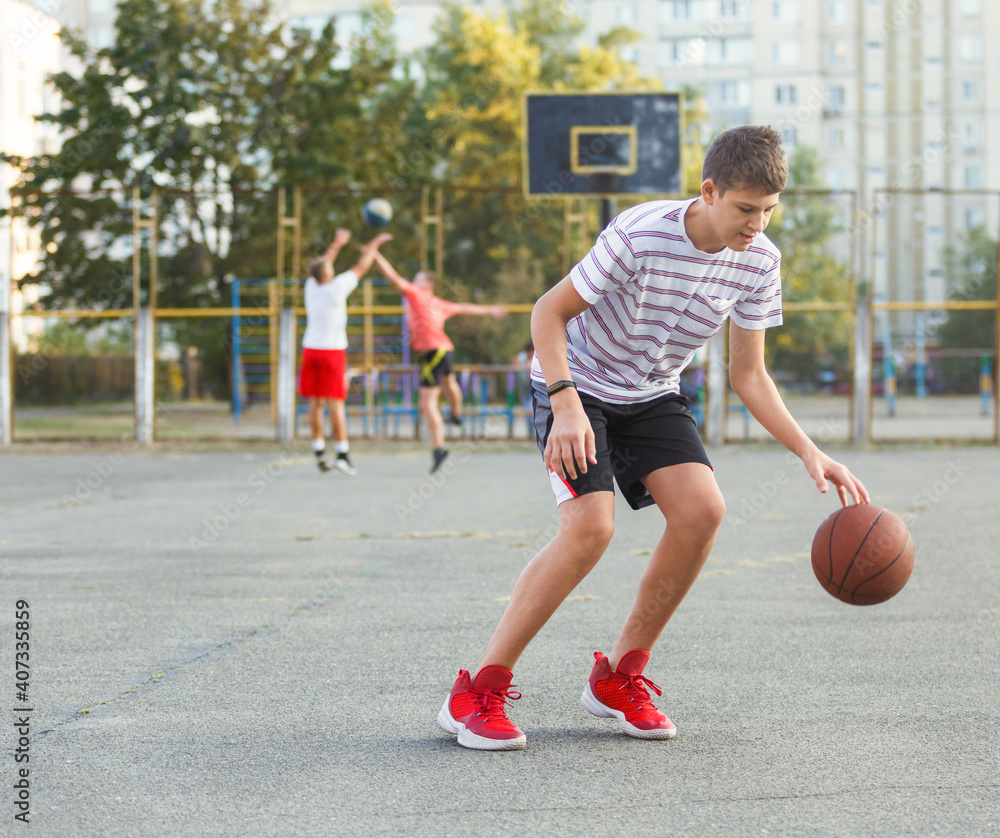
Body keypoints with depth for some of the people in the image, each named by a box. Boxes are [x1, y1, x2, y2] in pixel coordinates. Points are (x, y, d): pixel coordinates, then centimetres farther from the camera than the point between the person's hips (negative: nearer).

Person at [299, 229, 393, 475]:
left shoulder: (311, 286, 0)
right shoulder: (336, 287, -12)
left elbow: (322, 266, 21)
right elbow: (361, 267, 0)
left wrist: (337, 244, 33)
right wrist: (374, 244, 14)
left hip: (311, 350, 5)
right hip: (333, 351, -5)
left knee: (316, 403, 7)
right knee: (336, 403, -5)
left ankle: (319, 454, 8)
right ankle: (342, 455, -6)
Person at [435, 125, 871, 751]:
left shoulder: (759, 261, -11)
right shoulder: (640, 235, -28)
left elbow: (749, 375, -3)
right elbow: (549, 311, -19)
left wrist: (810, 452, -14)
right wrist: (566, 404, -32)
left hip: (652, 398, 6)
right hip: (577, 386, -5)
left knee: (703, 510, -18)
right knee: (591, 527, -25)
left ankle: (620, 677, -1)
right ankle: (478, 694, -15)